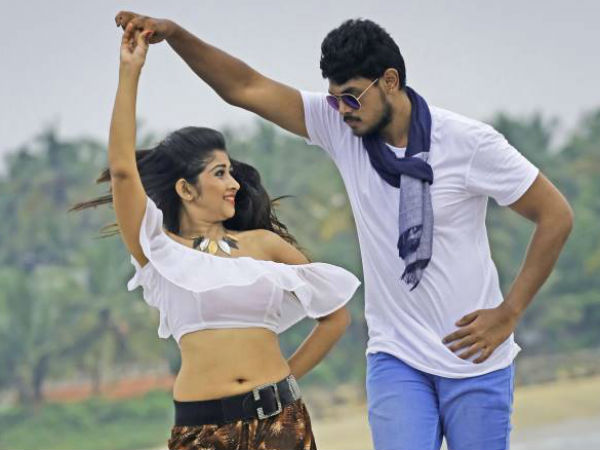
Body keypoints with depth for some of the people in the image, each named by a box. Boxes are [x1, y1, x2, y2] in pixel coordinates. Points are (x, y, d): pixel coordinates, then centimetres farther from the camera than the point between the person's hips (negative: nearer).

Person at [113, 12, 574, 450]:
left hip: (473, 354, -2)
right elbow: (246, 88, -6)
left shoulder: (468, 142, -14)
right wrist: (173, 33, -19)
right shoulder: (339, 126, -4)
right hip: (396, 358, 2)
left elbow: (556, 215, -9)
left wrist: (509, 313, -12)